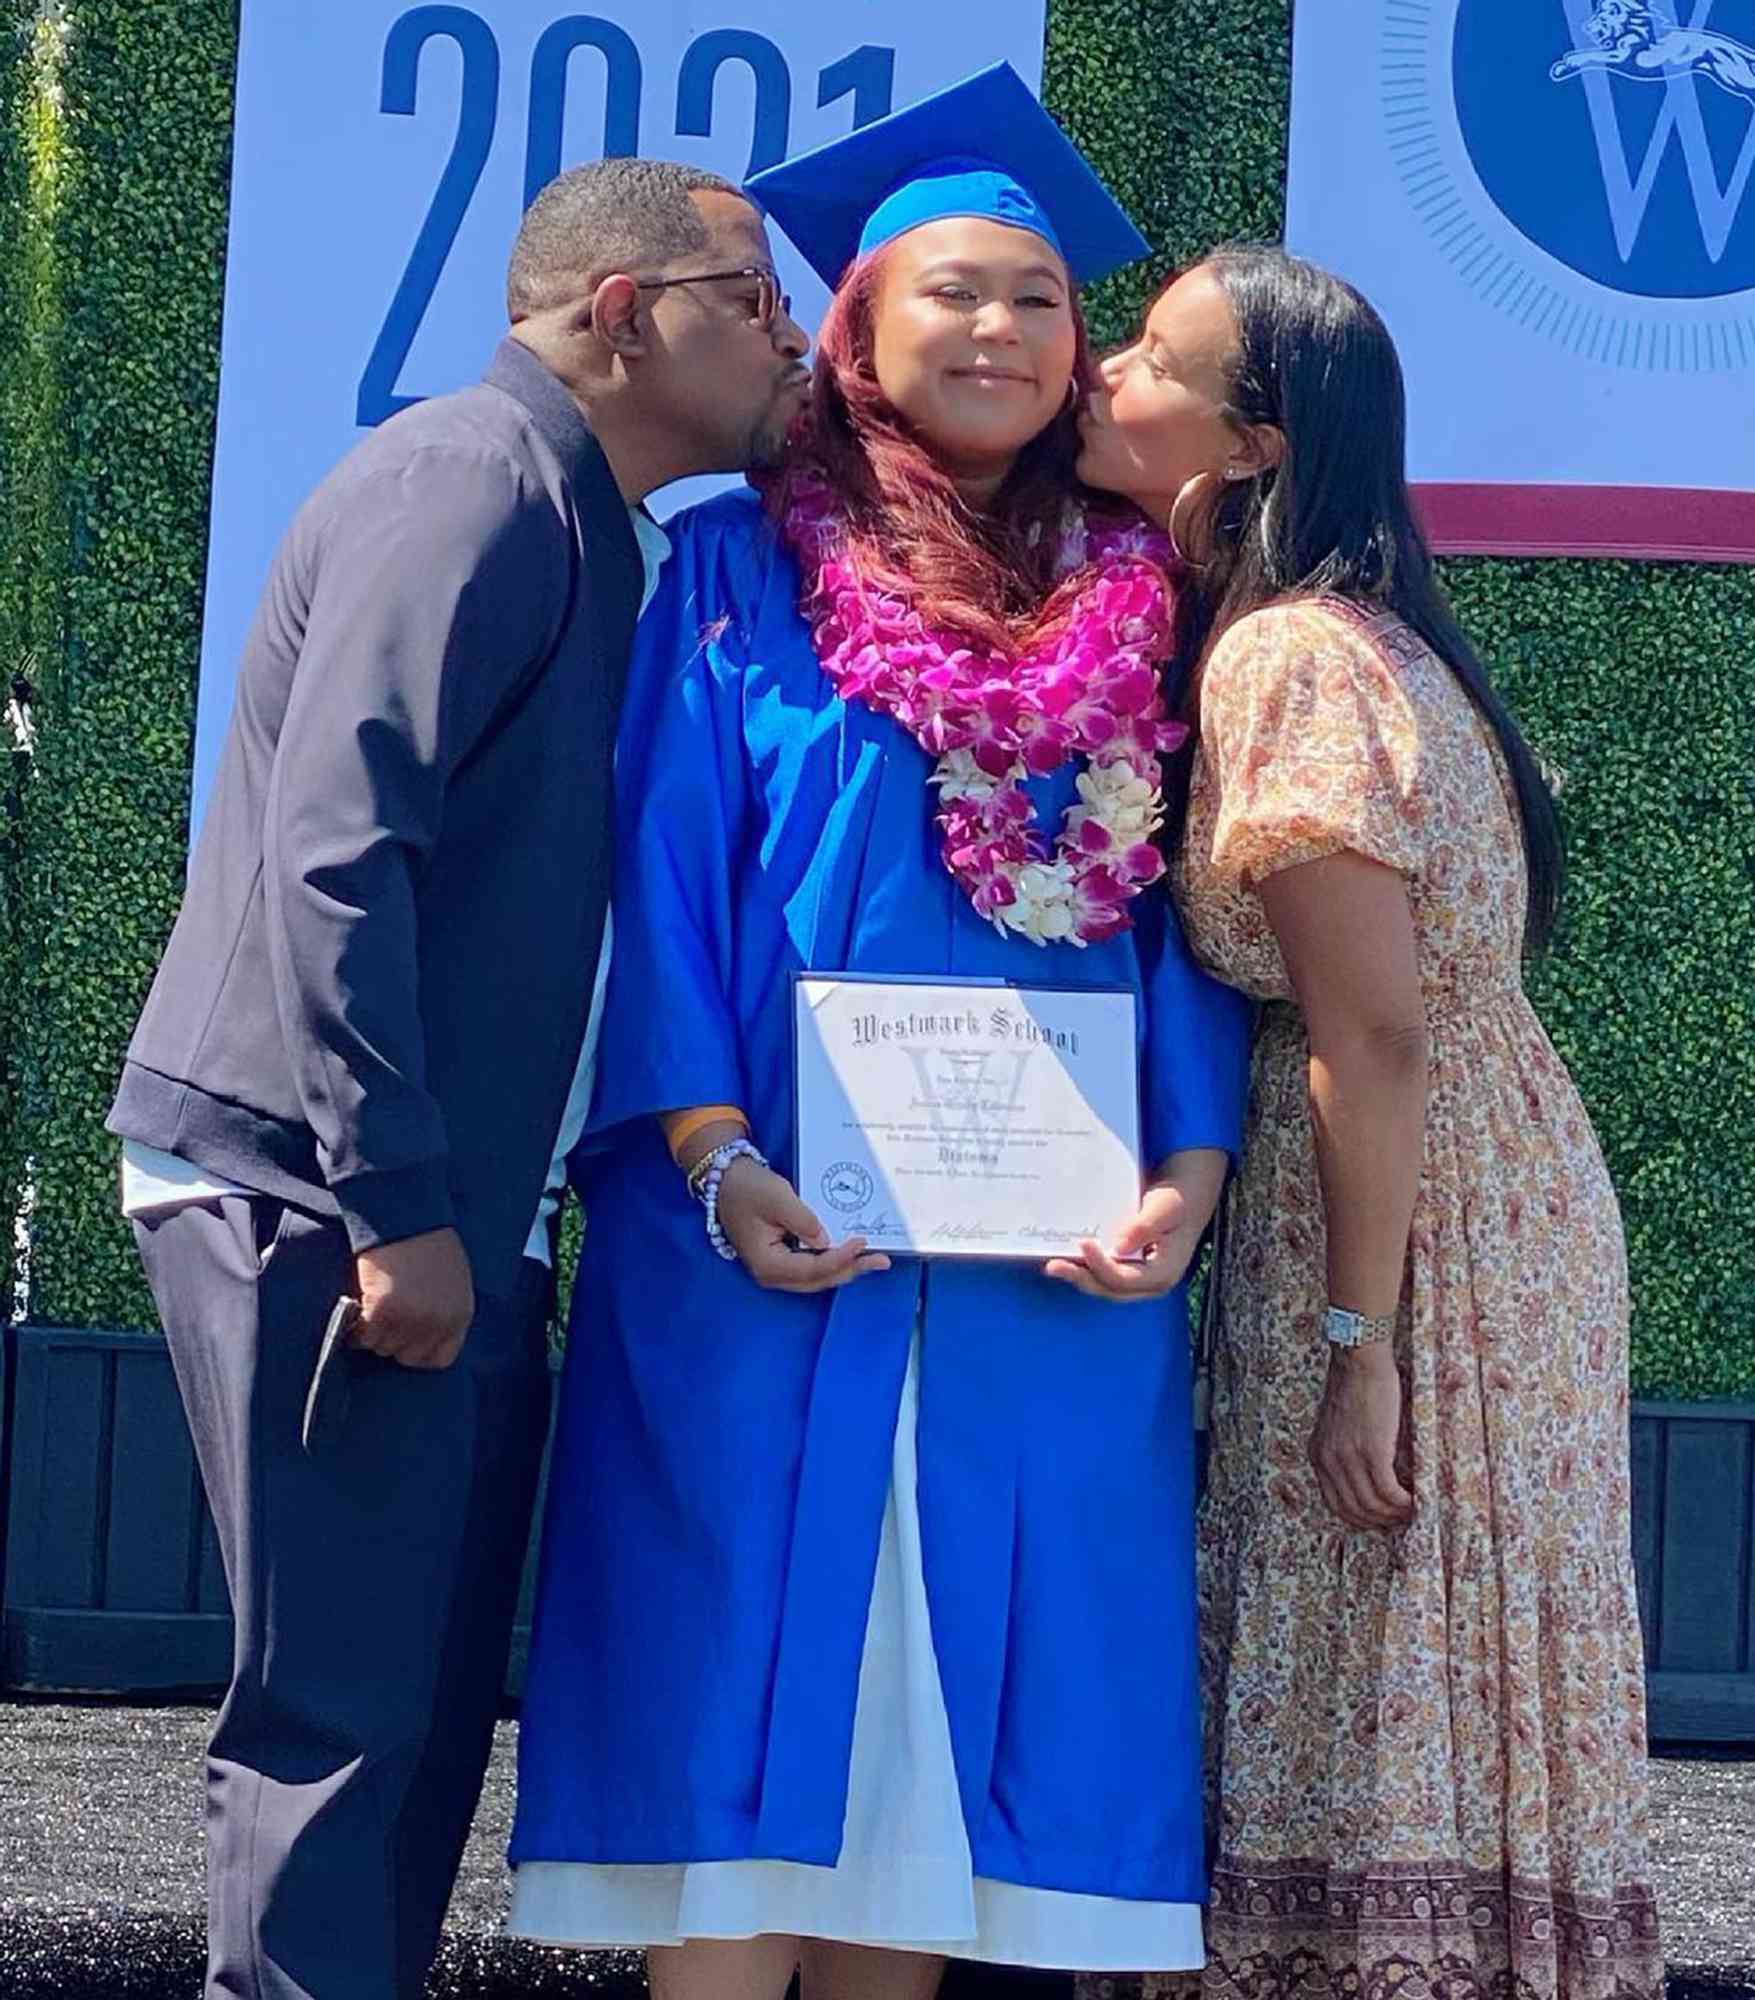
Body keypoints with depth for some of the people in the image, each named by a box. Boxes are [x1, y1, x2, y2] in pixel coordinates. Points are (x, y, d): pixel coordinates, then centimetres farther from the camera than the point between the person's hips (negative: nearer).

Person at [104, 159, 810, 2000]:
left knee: (427, 1709, 13)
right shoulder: (466, 483, -12)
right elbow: (332, 849, -21)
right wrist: (393, 1209, -23)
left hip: (444, 1214, 9)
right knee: (340, 1715, -6)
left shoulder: (582, 526, 16)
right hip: (315, 1203, -9)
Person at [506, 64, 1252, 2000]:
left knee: (955, 1718, 2)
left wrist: (1191, 1172, -6)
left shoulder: (1134, 610, 15)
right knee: (750, 1708, -6)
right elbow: (666, 873, -1)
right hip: (784, 1249, -2)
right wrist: (718, 1160, -14)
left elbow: (1189, 913, 10)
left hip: (1055, 1272, 3)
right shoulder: (744, 572, 6)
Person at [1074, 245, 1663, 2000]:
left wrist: (1358, 1340, -20)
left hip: (1421, 1213, -9)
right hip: (1467, 1188, 9)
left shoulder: (1285, 659, -18)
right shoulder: (1314, 632, 10)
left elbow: (1377, 1032, -22)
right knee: (1404, 1718, 13)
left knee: (1395, 1719, -3)